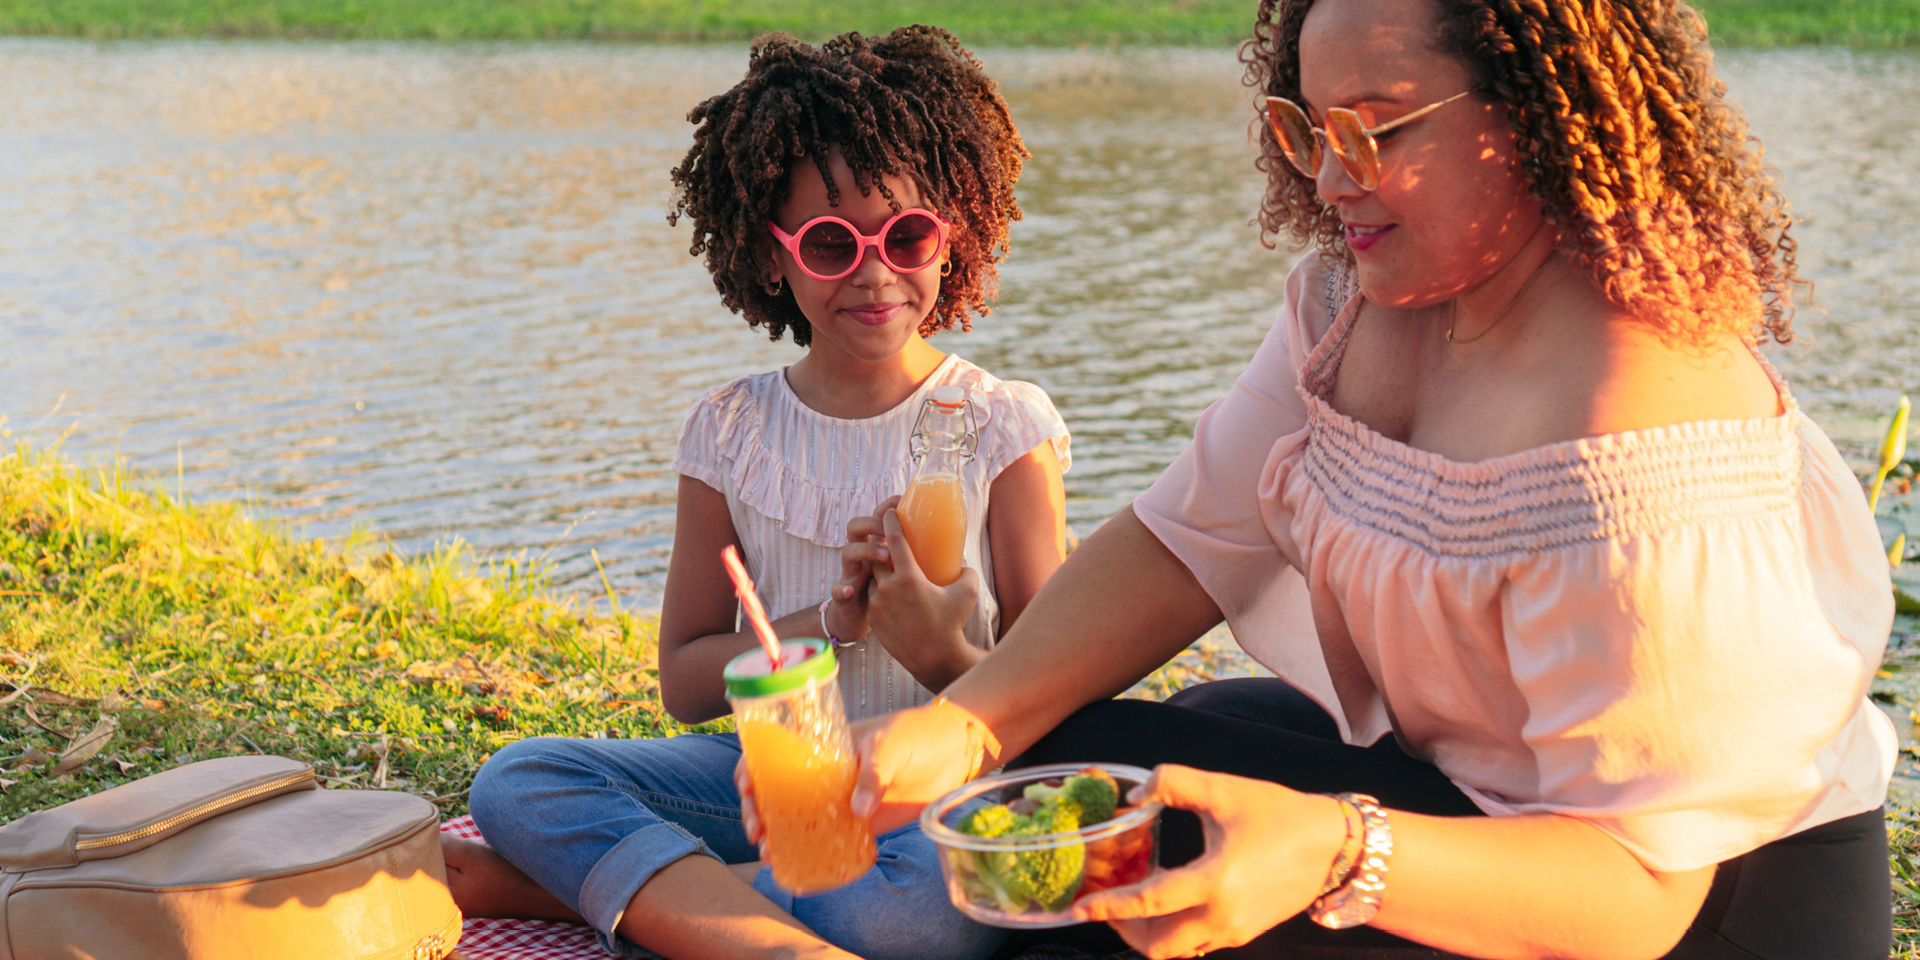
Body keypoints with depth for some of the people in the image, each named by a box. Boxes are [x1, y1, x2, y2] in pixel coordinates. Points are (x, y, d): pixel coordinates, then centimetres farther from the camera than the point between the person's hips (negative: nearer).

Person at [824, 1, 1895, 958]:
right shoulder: (1359, 299, -5)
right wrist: (966, 725, -21)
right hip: (1452, 771, 8)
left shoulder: (1638, 456, -32)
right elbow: (1183, 540, -7)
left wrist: (1337, 852, -48)